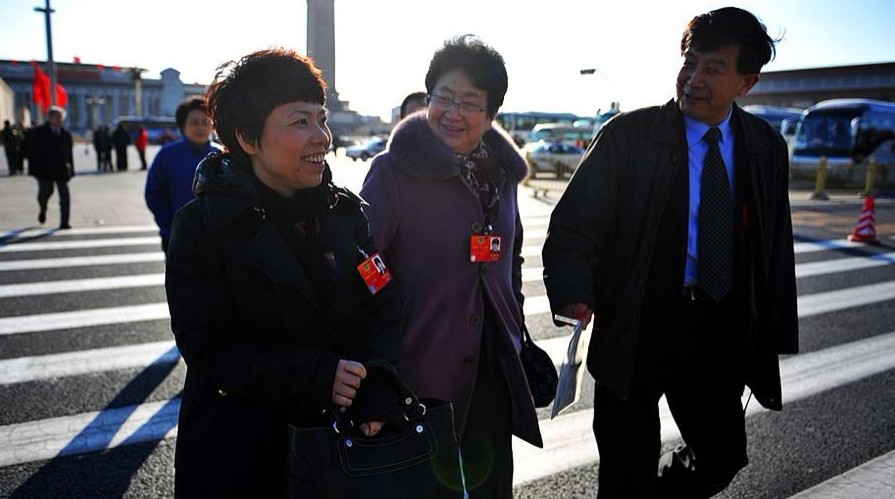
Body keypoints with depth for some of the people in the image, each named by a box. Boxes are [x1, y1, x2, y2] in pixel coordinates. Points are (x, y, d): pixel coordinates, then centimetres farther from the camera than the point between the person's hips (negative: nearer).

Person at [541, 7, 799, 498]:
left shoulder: (765, 147, 3)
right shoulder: (628, 135, -11)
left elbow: (776, 244, 9)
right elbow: (573, 226, -13)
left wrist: (776, 336, 8)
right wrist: (572, 294, -32)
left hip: (719, 335, 4)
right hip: (634, 332, -4)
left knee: (723, 457, 14)